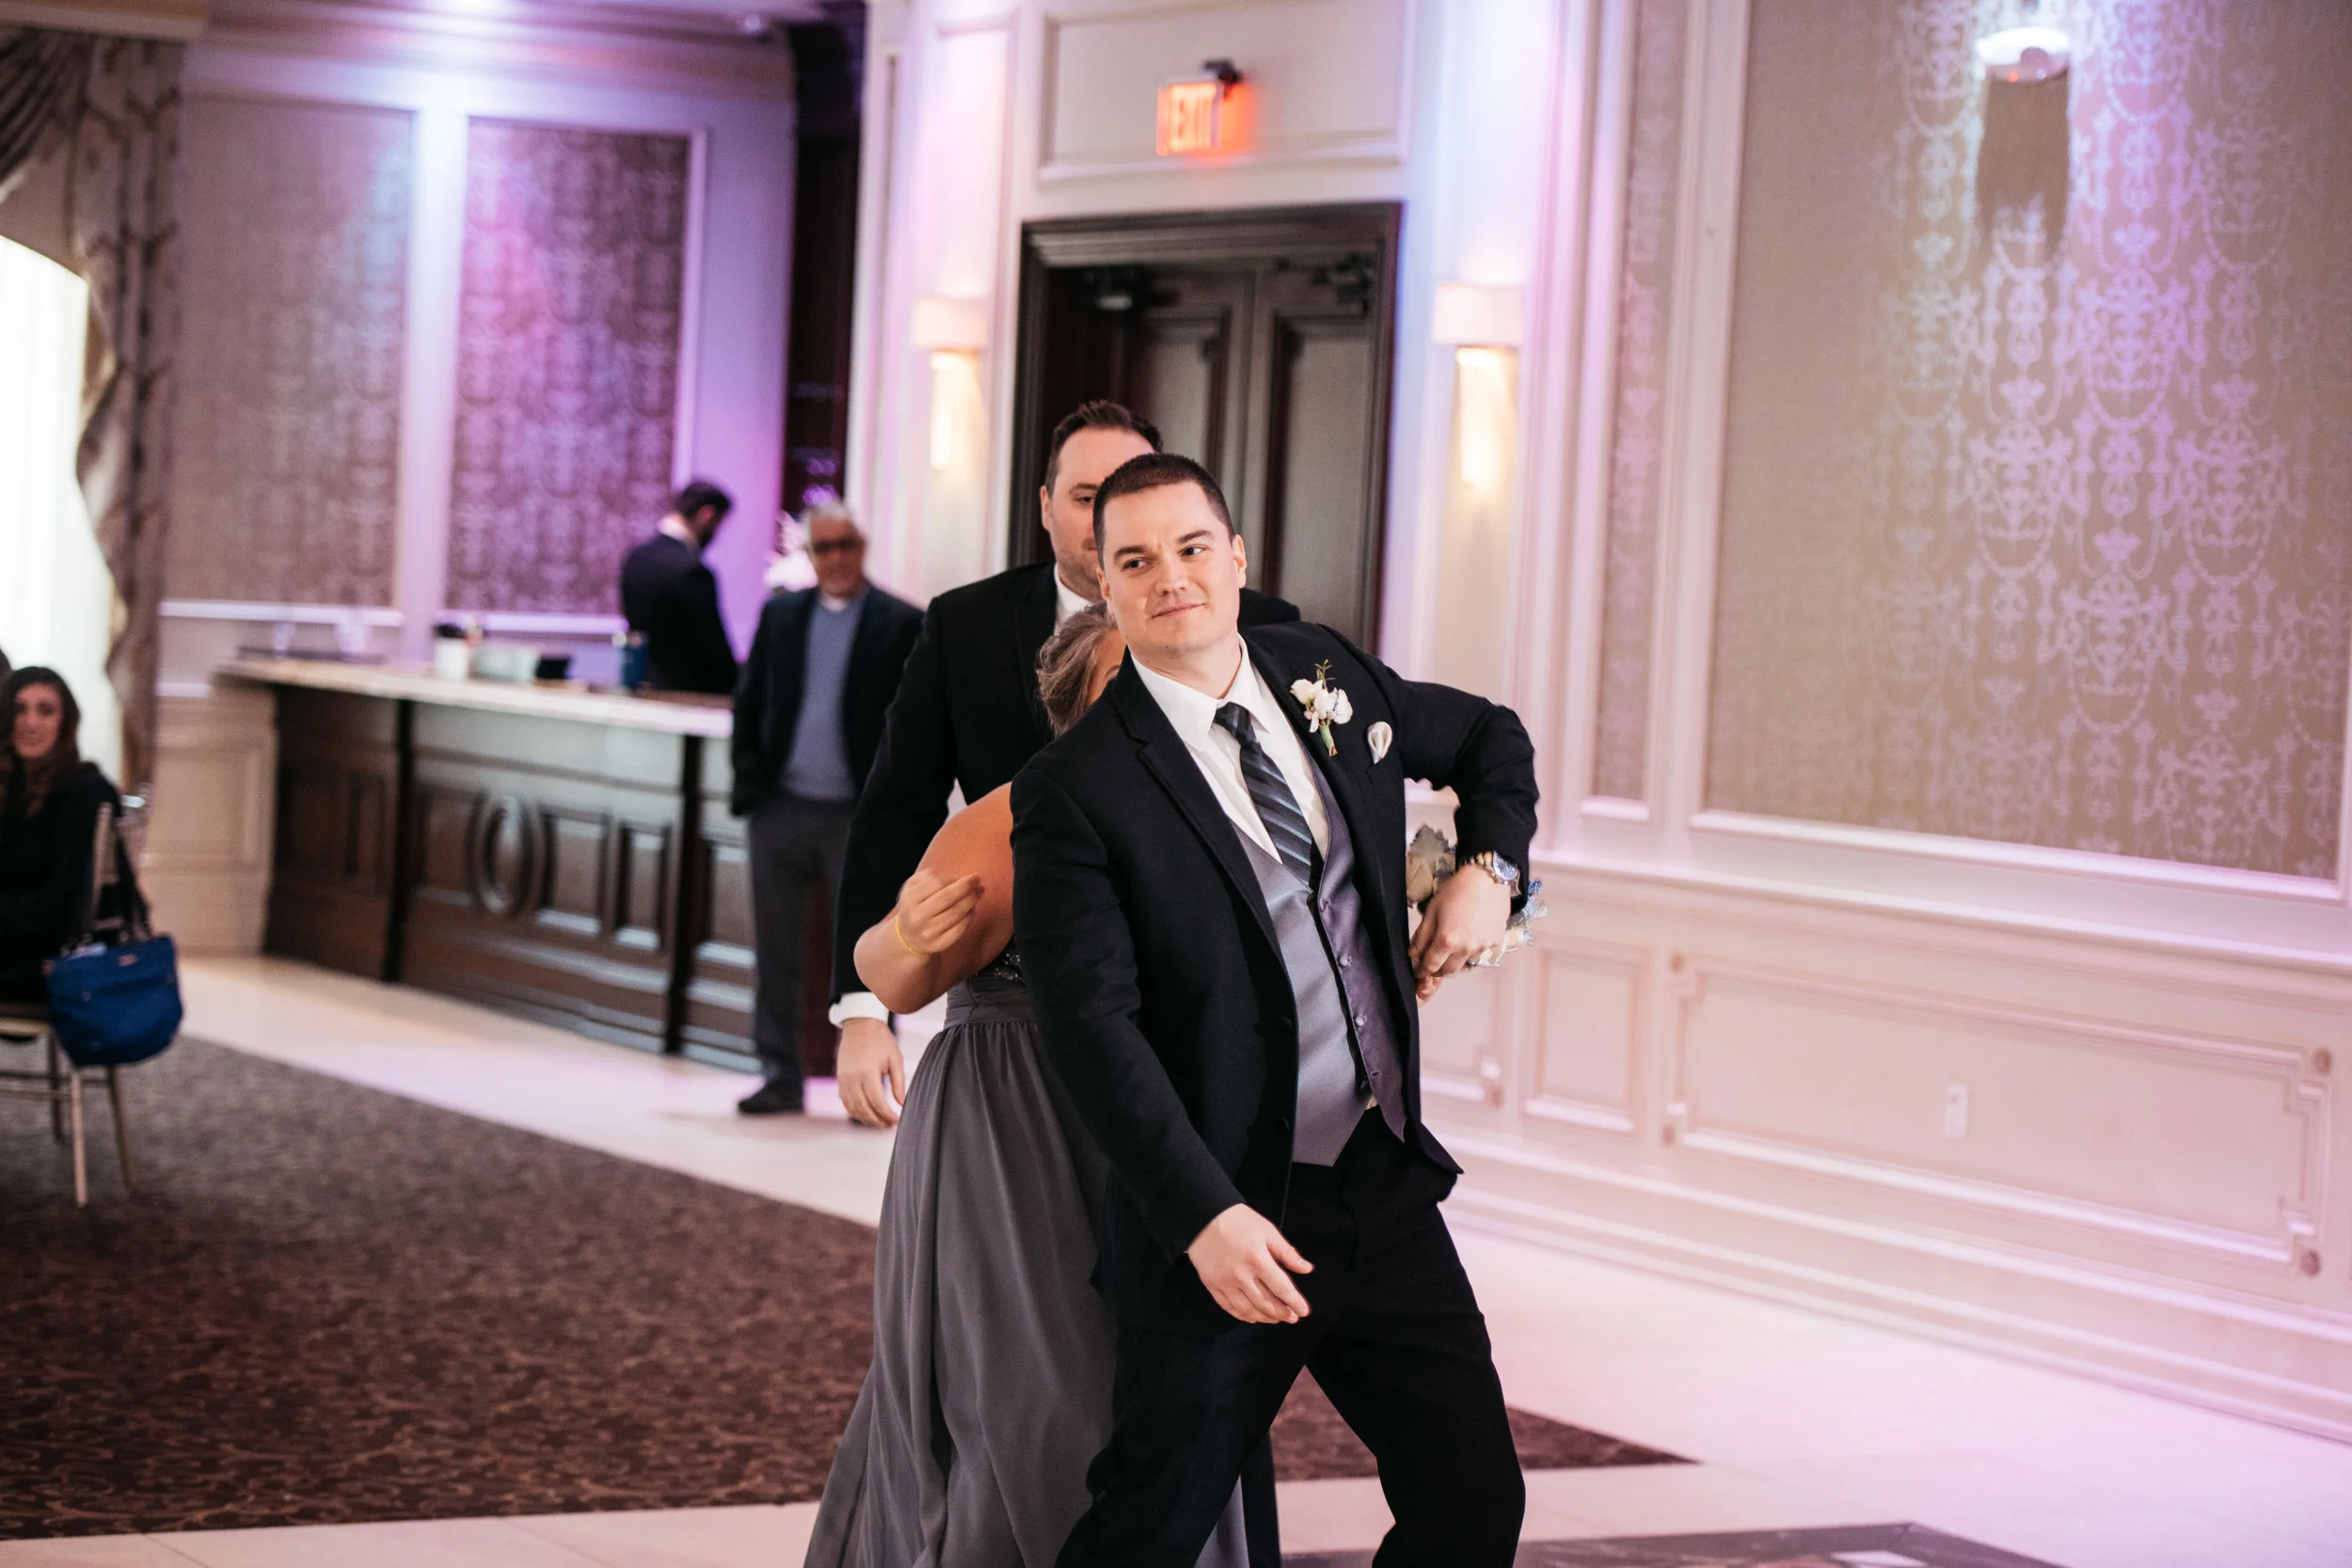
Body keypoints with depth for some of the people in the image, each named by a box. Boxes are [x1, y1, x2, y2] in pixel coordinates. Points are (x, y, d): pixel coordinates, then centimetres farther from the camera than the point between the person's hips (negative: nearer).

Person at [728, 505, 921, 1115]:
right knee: (776, 951, 7)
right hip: (781, 811, 4)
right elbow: (748, 705, 13)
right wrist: (751, 783, 1)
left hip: (859, 816, -3)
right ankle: (780, 1076, 15)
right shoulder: (780, 615, 11)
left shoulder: (902, 624, 0)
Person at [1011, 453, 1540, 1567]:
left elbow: (1489, 740, 26)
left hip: (1386, 1189, 5)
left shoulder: (1327, 676, 7)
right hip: (1233, 1217, -5)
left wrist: (1489, 868, 6)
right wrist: (1203, 1215, -24)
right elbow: (1091, 1026, -18)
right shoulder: (1078, 789, -11)